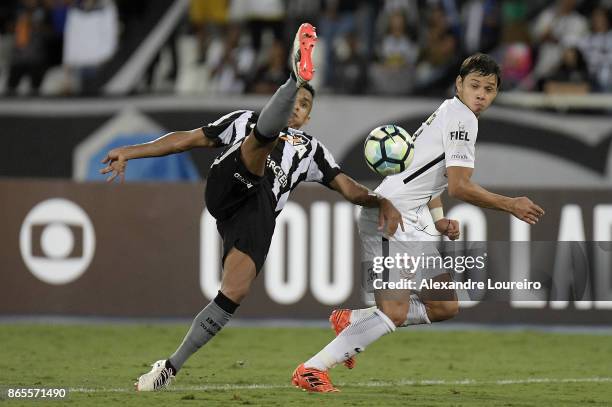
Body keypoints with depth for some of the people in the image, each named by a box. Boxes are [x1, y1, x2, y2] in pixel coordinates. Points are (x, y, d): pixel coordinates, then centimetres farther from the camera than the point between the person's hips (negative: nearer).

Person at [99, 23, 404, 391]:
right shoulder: (246, 121, 30)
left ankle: (173, 366, -7)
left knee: (234, 294, -18)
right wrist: (130, 153, 17)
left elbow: (349, 188, 21)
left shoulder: (310, 150, 33)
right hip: (227, 187, -1)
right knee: (267, 134, -24)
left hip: (259, 212, 1)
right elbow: (187, 139, 25)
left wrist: (382, 202, -1)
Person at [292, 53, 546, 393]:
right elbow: (459, 186, -20)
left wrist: (438, 220, 16)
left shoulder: (449, 112, 18)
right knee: (394, 312, -18)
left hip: (413, 224, 10)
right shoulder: (462, 117, -12)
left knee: (445, 307, 10)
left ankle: (350, 321, 17)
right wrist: (510, 205, -11)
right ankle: (312, 370, -13)